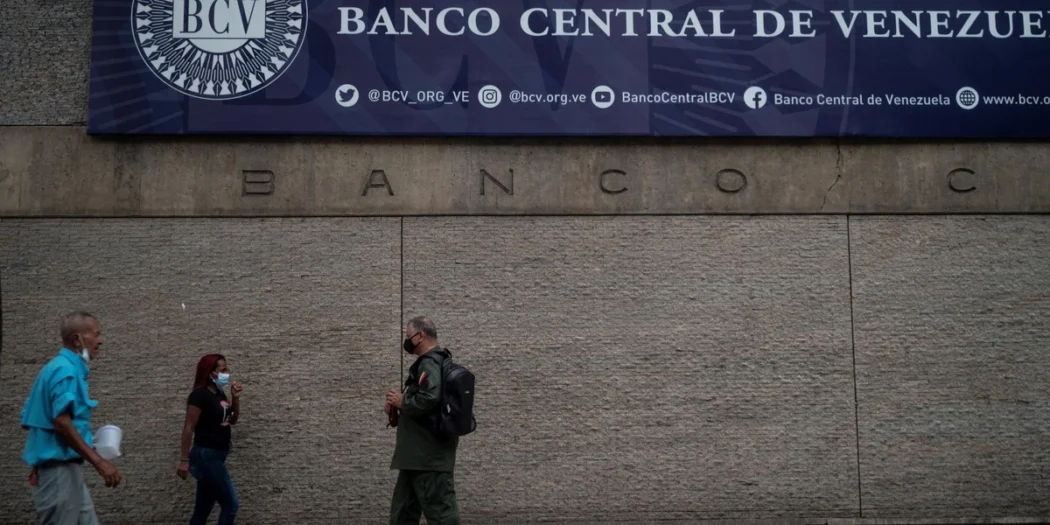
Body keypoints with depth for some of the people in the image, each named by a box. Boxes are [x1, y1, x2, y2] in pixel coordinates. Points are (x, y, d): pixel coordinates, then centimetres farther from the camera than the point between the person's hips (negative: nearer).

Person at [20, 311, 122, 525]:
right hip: (60, 468, -10)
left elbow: (29, 421, 18)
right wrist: (99, 463, -27)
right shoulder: (66, 370, -15)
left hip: (63, 468, 10)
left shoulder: (59, 367, 15)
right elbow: (62, 423, -25)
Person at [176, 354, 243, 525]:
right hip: (206, 455, -9)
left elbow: (232, 420, 20)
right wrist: (185, 460, -17)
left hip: (217, 456, 9)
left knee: (203, 509, 11)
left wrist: (236, 398, 4)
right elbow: (188, 428, -15)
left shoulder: (219, 393, 11)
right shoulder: (200, 394, -14)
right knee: (231, 504, -9)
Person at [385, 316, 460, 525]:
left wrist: (402, 402, -15)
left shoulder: (429, 364, -15)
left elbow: (429, 399, -32)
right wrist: (397, 406, 7)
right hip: (420, 454, 11)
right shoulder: (434, 361, 18)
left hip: (429, 455, -11)